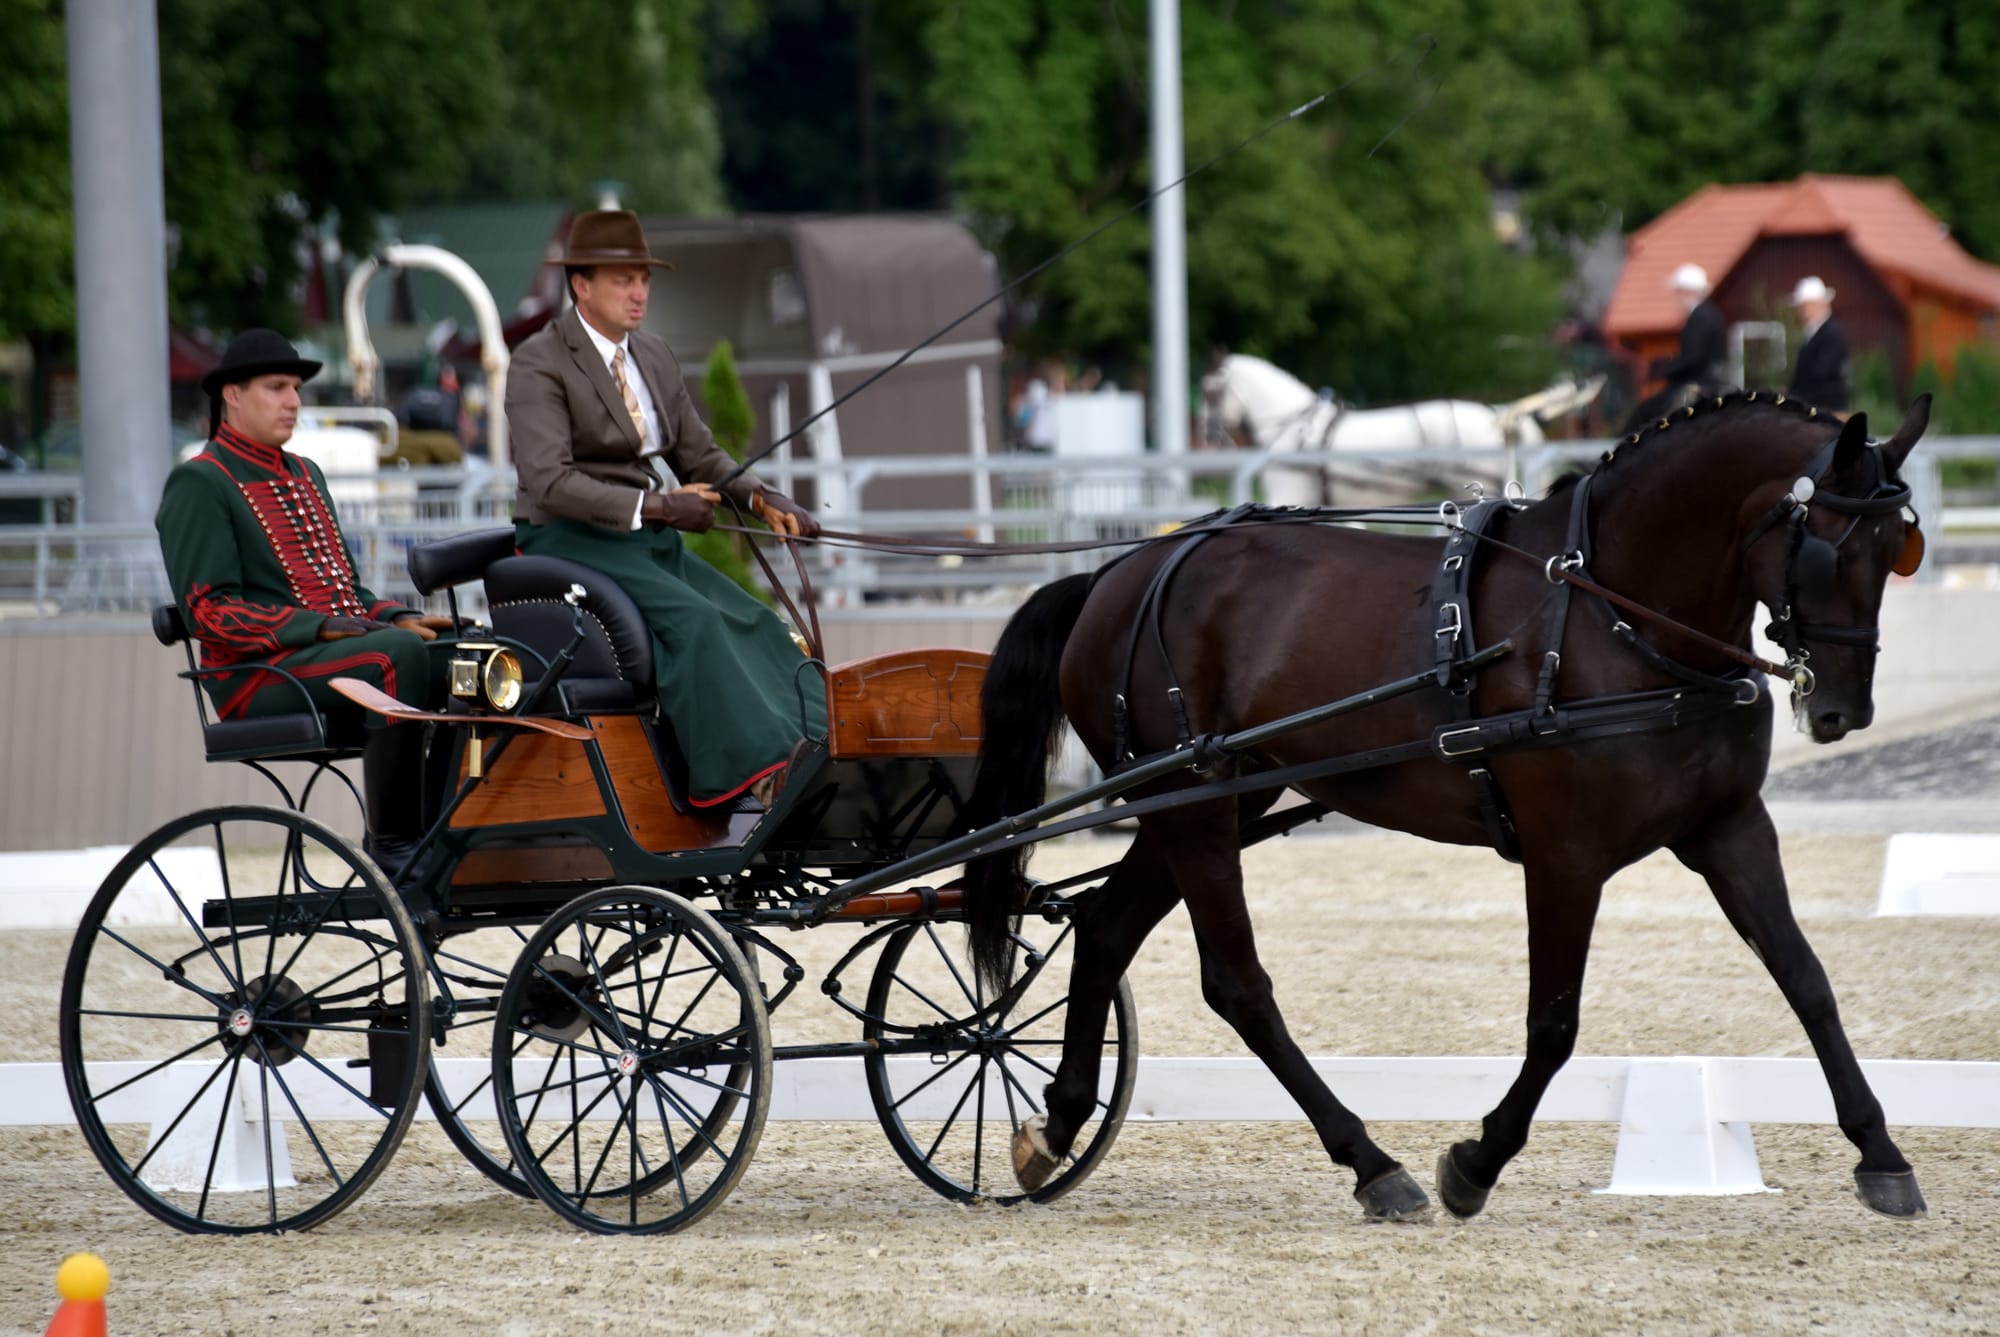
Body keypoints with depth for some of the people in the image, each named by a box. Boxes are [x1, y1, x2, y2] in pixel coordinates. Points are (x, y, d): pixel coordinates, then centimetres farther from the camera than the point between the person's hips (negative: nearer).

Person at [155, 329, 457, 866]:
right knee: (396, 656, -34)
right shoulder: (198, 484, -1)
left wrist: (401, 618, 3)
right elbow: (210, 611, -11)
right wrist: (320, 627, -20)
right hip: (258, 672, -8)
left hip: (346, 646, 8)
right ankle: (391, 845, -31)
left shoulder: (305, 475, 25)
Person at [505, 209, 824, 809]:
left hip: (646, 537, 7)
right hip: (569, 540, -7)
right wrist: (649, 505, -27)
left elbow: (700, 456, 18)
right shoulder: (538, 364, -8)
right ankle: (761, 770, -38)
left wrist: (762, 498, -3)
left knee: (754, 623, -16)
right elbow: (548, 482, -19)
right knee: (689, 619, -30)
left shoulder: (655, 357, 16)